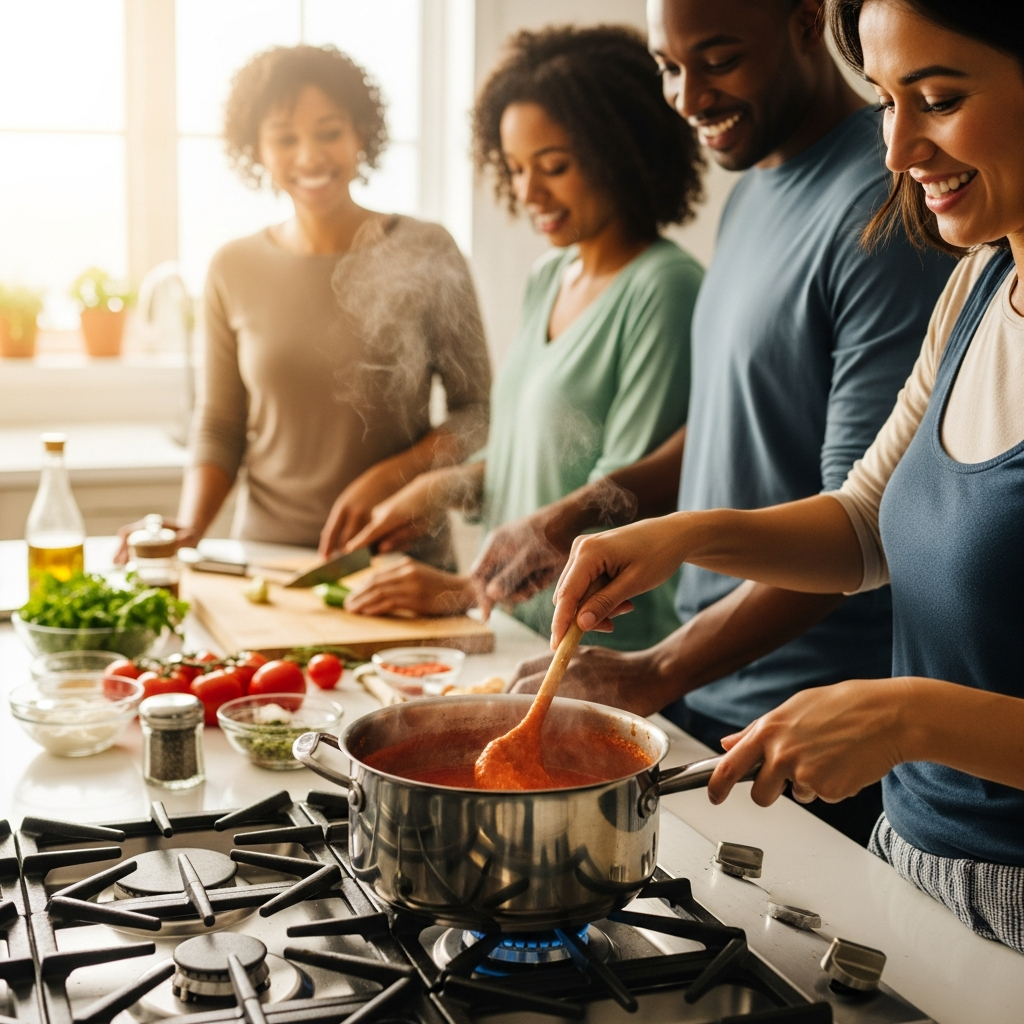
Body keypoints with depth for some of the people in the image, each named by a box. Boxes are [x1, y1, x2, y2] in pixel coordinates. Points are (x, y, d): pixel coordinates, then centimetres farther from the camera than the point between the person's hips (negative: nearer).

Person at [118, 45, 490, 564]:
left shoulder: (425, 253, -1)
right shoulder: (233, 269, 6)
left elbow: (478, 412, 2)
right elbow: (220, 428, 12)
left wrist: (388, 477, -12)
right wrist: (186, 531, -3)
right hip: (268, 555, 2)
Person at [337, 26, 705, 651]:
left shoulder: (663, 289, -13)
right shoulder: (548, 277, 13)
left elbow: (624, 495, -16)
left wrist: (469, 589, -16)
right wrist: (449, 487, 5)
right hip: (521, 625, 7)